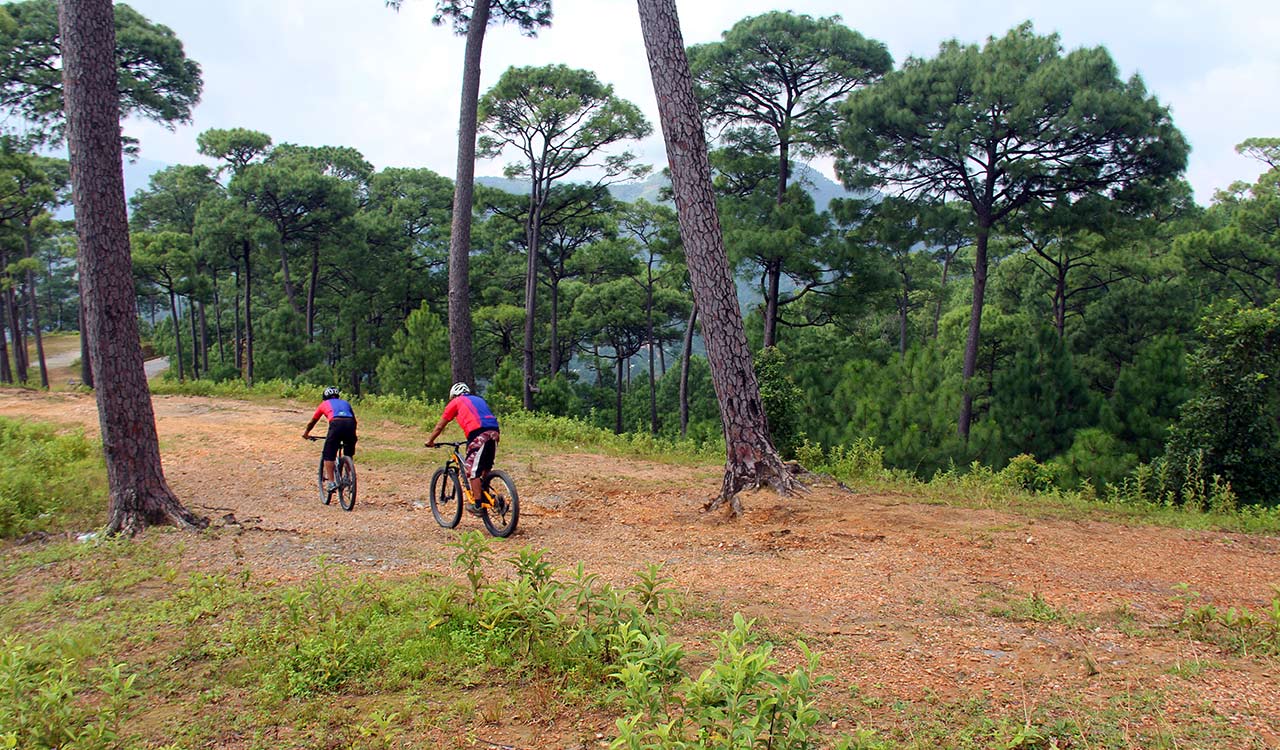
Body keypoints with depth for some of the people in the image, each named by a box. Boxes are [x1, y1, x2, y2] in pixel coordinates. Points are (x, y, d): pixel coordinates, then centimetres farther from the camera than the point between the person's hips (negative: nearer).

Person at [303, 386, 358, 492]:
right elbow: (354, 420, 35)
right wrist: (352, 434, 51)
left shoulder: (324, 404, 29)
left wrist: (306, 433, 54)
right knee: (348, 455, 22)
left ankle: (331, 482, -3)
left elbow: (312, 421, 38)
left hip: (336, 424, -3)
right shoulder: (345, 403, 35)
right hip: (350, 424, 3)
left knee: (328, 455, 6)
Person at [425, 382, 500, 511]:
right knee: (485, 468, 20)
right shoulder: (479, 400, 34)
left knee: (472, 469, 0)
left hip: (478, 433, -6)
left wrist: (430, 441, 35)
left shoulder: (456, 402, 19)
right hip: (494, 432, 6)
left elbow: (440, 425, 22)